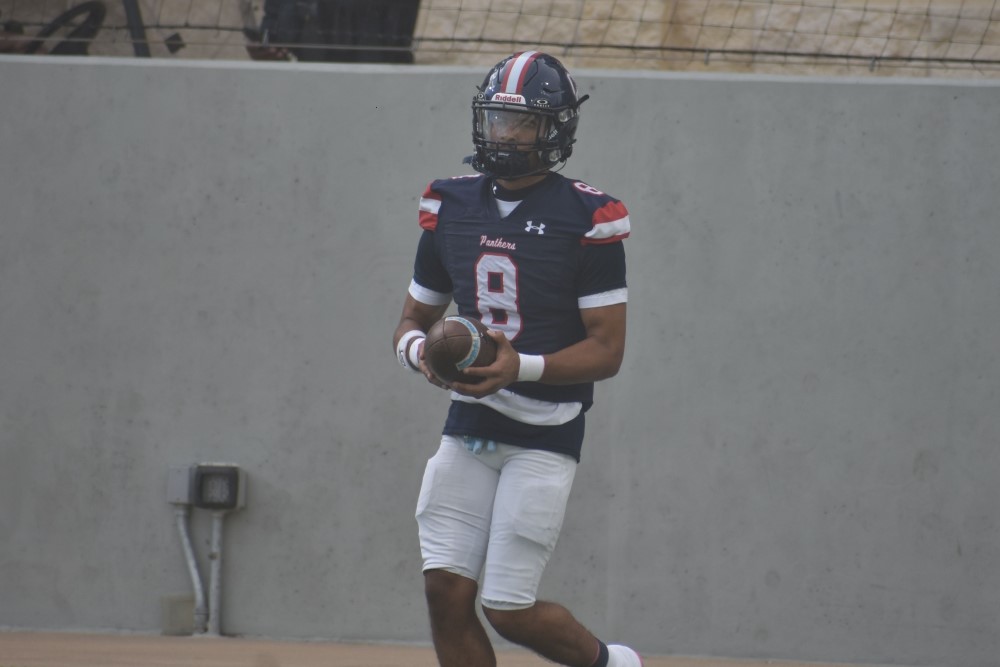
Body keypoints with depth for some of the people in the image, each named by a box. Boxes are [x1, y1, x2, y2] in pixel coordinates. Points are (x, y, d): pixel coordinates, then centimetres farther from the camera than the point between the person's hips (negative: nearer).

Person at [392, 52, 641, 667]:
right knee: (447, 594, -5)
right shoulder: (451, 208, 7)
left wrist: (523, 368, -25)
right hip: (468, 430, 5)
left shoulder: (587, 220, -9)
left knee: (510, 610, -7)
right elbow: (414, 318, 15)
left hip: (544, 437, -5)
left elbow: (607, 350, -10)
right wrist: (418, 349, -9)